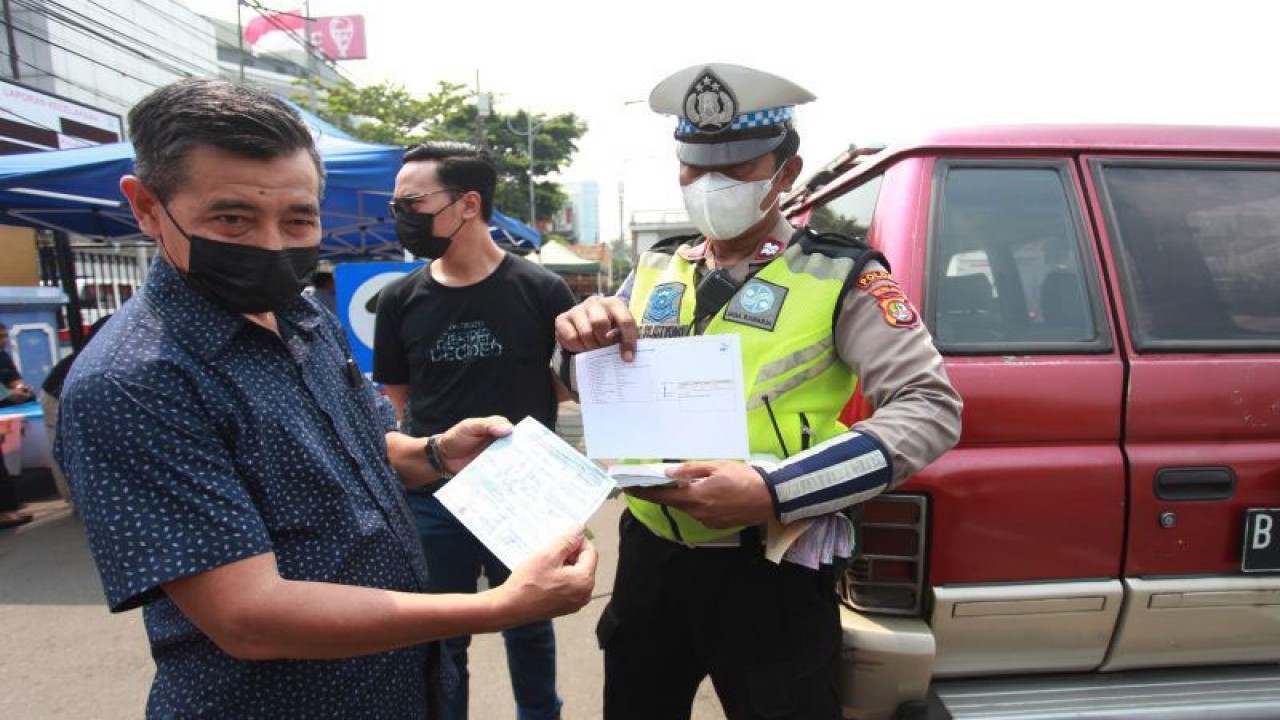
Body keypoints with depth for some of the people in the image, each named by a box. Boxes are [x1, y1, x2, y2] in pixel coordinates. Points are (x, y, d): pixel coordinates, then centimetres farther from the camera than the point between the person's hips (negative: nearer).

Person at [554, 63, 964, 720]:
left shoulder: (839, 276, -8)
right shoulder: (656, 269, 5)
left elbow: (932, 408, -15)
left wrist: (776, 491, -26)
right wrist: (582, 341, -13)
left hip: (769, 575, -4)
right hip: (649, 556, 5)